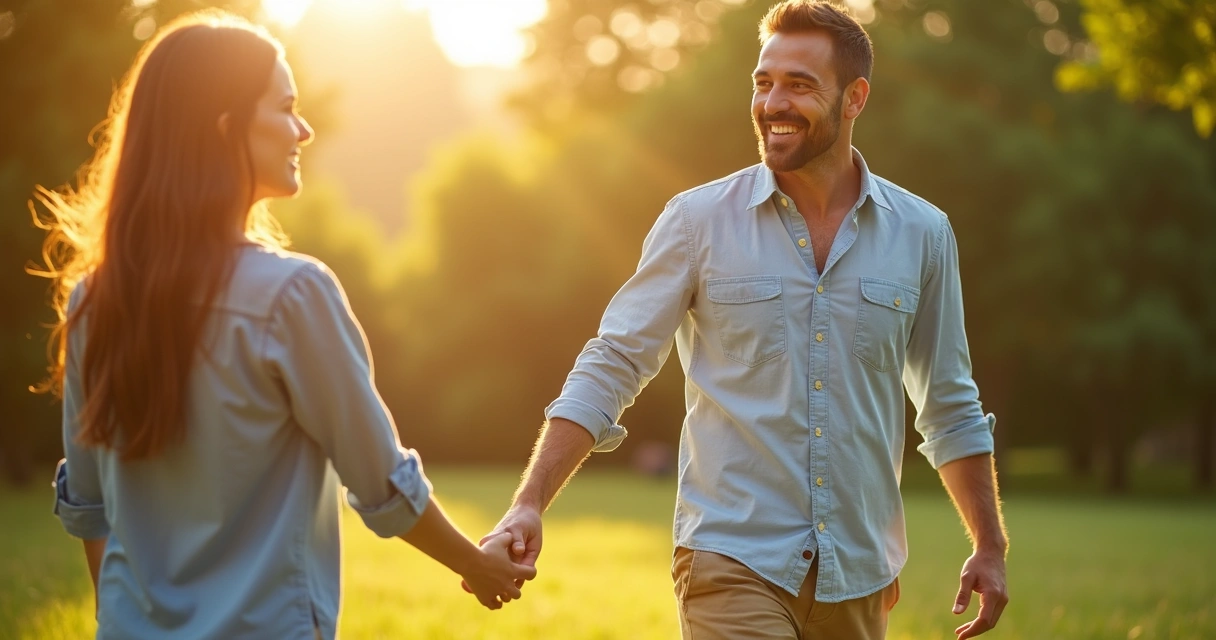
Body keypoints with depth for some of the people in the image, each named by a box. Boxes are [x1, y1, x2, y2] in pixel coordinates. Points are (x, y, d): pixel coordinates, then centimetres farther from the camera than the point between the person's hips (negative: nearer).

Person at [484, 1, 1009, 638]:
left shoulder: (921, 234, 5)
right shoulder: (700, 221, -2)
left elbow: (950, 407, 14)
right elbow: (608, 370, -3)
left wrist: (990, 548, 12)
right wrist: (529, 506, -14)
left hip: (859, 580, 3)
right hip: (733, 562, -3)